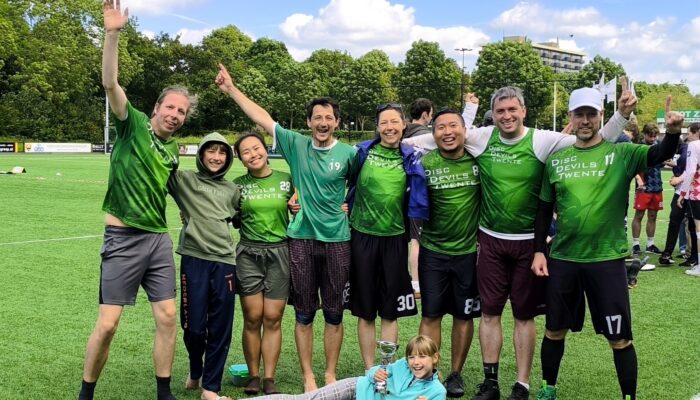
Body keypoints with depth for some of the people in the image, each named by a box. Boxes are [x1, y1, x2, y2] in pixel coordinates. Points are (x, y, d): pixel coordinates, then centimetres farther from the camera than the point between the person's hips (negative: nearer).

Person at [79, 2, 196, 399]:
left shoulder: (175, 148, 12)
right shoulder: (134, 124, -4)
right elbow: (110, 83, -21)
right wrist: (113, 34, -30)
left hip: (159, 239, 6)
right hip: (123, 238, -6)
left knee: (167, 317, 4)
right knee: (108, 323, -3)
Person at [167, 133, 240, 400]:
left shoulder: (232, 190, 16)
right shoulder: (184, 180, 6)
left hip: (224, 262, 3)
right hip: (194, 260, -2)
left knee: (220, 329, 3)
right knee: (193, 326, 2)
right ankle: (195, 372, 32)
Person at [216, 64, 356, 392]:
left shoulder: (348, 153, -1)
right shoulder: (296, 145, 1)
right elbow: (262, 117, 1)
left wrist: (348, 204, -5)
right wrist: (231, 89, 0)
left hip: (337, 240, -1)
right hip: (302, 239, 1)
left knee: (334, 313, 8)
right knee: (304, 313, 8)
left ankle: (331, 374, 22)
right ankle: (308, 375, 20)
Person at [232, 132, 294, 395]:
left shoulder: (287, 181, 3)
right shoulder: (238, 185, 4)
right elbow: (232, 221, 10)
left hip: (280, 253, 0)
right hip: (248, 254, 0)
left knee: (273, 319, 0)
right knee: (252, 318, 0)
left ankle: (269, 379, 7)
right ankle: (253, 377, 12)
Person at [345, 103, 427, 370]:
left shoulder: (412, 158, 3)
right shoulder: (362, 152, 0)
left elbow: (418, 199, 3)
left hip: (395, 238, 1)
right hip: (362, 236, -1)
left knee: (390, 312, 7)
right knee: (365, 311, 6)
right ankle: (370, 371, 17)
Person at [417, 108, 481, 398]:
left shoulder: (478, 161, -4)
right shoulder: (424, 163, -7)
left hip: (469, 251, 1)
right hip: (432, 251, -1)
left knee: (464, 315, 9)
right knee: (430, 315, 4)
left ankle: (456, 374, 23)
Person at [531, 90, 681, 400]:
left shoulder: (621, 154, -4)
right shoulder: (556, 160, 4)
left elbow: (659, 155, -20)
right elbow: (544, 209, 10)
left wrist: (672, 132, -41)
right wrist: (538, 250, 5)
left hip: (607, 259, -3)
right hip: (562, 259, 3)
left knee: (620, 338, 4)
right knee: (555, 330, 16)